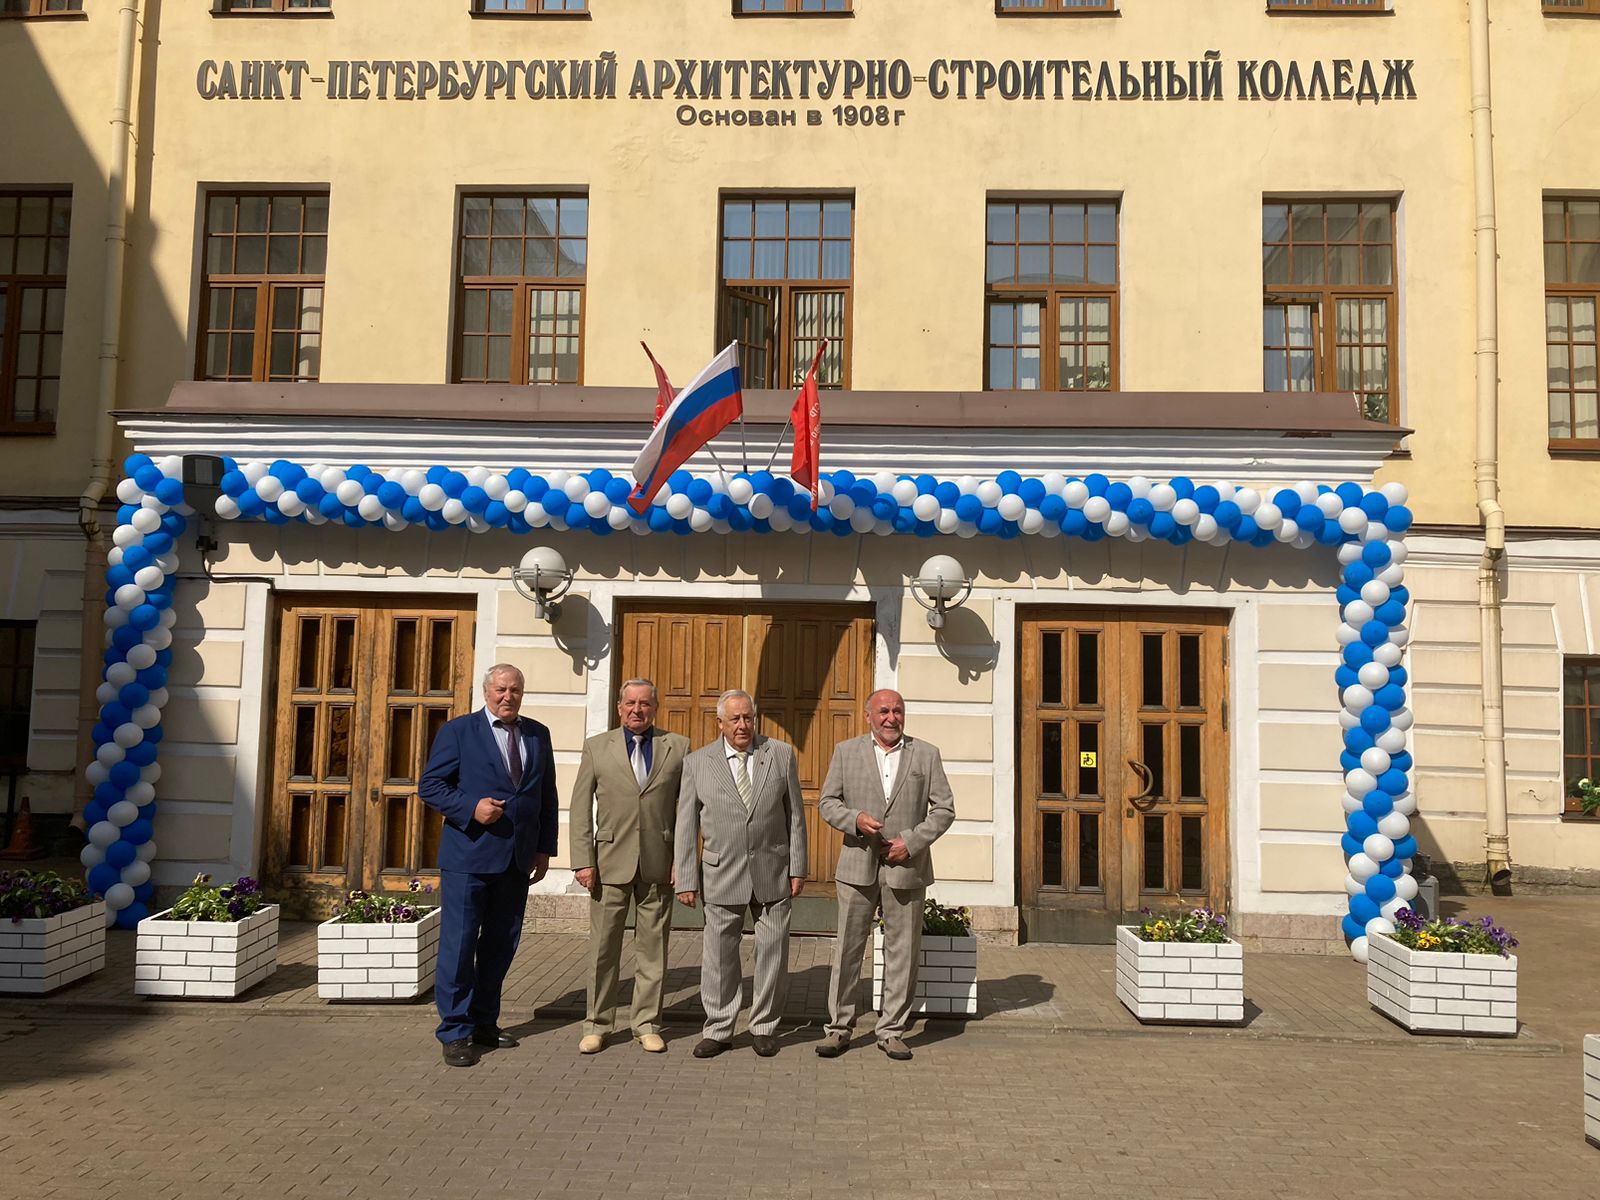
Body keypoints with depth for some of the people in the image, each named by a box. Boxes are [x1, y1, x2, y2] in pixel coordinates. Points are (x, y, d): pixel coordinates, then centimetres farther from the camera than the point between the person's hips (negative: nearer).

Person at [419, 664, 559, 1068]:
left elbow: (547, 797, 15)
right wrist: (471, 807, -18)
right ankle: (455, 1032, 10)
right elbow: (430, 785, -3)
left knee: (501, 944, 11)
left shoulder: (538, 735, 12)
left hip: (518, 860, 4)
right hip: (468, 856, -4)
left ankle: (484, 1022, 25)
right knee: (459, 944, -1)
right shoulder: (458, 731, -1)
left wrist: (545, 849, 9)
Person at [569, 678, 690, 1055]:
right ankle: (597, 1025, 19)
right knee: (603, 947, 6)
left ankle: (647, 1024, 20)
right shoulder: (597, 747, 6)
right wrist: (583, 861, -4)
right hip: (611, 863, 0)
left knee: (653, 947, 8)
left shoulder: (678, 747, 5)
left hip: (659, 864, 0)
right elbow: (581, 808, 4)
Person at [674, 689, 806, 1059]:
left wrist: (797, 867, 0)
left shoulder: (781, 754, 2)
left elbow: (794, 815, 4)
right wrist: (687, 879, -2)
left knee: (773, 952, 8)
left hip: (773, 872, 1)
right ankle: (718, 1030, 20)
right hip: (722, 874, 0)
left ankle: (763, 1028, 23)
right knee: (719, 953, 5)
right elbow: (686, 826, 2)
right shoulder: (697, 763, 1)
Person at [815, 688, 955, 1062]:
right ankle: (839, 1028, 15)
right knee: (847, 950, 4)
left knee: (902, 953, 6)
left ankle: (892, 1031, 18)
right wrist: (855, 819, -14)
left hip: (907, 867, 0)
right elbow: (826, 802, 6)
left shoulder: (926, 754, 5)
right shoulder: (846, 751, 6)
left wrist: (912, 841, -9)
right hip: (858, 866, 0)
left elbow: (944, 808, 3)